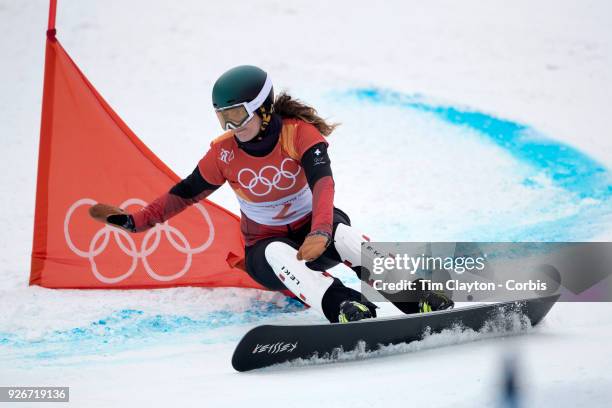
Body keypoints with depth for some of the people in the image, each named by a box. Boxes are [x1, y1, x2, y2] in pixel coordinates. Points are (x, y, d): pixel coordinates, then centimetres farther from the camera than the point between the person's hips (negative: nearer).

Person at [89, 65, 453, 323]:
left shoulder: (299, 133, -17)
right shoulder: (224, 154, -8)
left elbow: (323, 182, -32)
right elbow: (185, 193, 5)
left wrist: (320, 233, -50)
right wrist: (133, 221, 1)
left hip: (313, 229, -1)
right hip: (265, 247, 1)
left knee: (342, 235, -38)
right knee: (279, 255, -38)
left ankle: (418, 300, -47)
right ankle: (345, 308, -61)